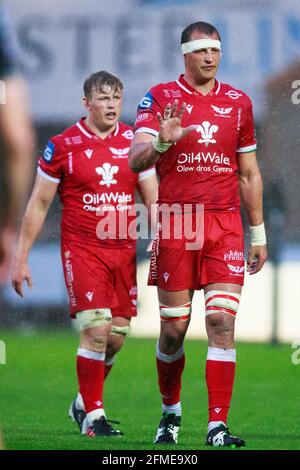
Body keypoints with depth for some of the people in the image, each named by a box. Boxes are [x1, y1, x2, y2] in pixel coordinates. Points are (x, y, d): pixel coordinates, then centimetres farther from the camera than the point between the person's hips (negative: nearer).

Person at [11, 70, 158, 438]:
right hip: (82, 251, -4)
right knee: (96, 329, -14)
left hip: (124, 251, 4)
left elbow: (153, 200, 12)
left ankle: (83, 402, 26)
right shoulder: (63, 145, -3)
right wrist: (21, 257, 2)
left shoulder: (135, 142, 6)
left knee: (117, 336, 4)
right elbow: (39, 204, 4)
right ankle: (93, 415, -3)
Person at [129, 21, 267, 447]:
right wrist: (160, 142, -32)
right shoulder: (161, 98, 1)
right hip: (175, 225, -2)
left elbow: (249, 174, 17)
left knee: (222, 321, -9)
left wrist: (258, 234, 15)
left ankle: (218, 425, -9)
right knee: (174, 328, 2)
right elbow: (136, 161, -10)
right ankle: (171, 412, 25)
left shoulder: (238, 103, 11)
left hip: (225, 224, 2)